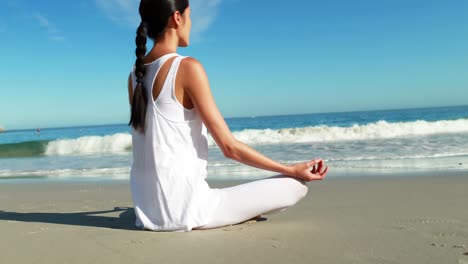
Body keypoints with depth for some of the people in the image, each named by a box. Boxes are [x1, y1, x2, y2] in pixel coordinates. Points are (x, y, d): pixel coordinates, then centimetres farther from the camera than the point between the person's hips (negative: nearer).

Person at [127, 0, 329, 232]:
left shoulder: (134, 76, 7)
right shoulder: (187, 67, -15)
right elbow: (229, 147, -15)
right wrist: (292, 169, -4)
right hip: (184, 210, -9)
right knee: (296, 185, -3)